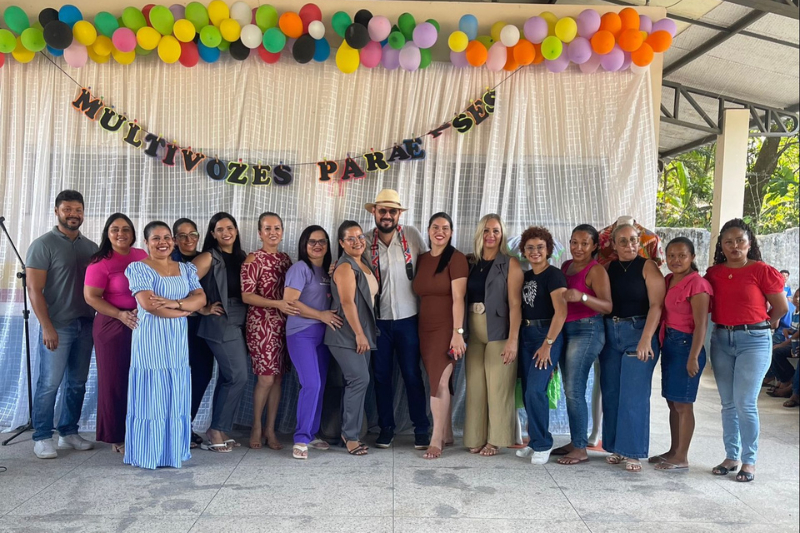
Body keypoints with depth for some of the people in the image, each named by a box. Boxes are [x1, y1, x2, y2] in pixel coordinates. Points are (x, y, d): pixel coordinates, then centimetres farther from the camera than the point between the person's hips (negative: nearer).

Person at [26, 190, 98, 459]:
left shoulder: (91, 248, 11)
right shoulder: (43, 245, -4)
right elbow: (34, 290, -9)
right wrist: (47, 327, -15)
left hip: (86, 324, 5)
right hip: (57, 326, -5)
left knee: (77, 382, 10)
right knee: (49, 383, -1)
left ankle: (68, 432, 22)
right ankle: (42, 437, 11)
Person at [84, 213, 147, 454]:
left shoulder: (142, 256, 7)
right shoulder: (101, 262, -9)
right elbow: (91, 297, -12)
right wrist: (120, 315, -21)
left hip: (143, 325, 5)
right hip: (112, 326, -5)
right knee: (114, 381, 3)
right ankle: (116, 436, 16)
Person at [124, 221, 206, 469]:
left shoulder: (187, 269, 13)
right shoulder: (138, 268, -3)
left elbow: (200, 299, 1)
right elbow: (148, 304, -15)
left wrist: (174, 303, -16)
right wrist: (184, 310, -8)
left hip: (178, 342, 5)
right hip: (151, 341, -5)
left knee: (176, 397, 8)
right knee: (151, 395, -1)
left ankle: (173, 451, 18)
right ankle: (147, 453, 9)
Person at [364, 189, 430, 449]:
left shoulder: (412, 235, -4)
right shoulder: (366, 242, 0)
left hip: (408, 318, -1)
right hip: (378, 320, 2)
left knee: (412, 375, 5)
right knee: (381, 375, 10)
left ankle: (421, 429, 18)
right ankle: (386, 427, 24)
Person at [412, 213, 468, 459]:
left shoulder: (456, 258, -7)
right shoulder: (422, 259, 11)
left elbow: (458, 298, -14)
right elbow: (420, 295, 13)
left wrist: (458, 332, -18)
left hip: (446, 329, -5)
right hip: (425, 329, 6)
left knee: (440, 381, -8)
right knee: (438, 382, 10)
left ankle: (436, 440, -1)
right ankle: (447, 435, 21)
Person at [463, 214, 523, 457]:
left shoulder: (510, 264, -2)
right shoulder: (471, 263, 9)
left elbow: (515, 304, -8)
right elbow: (463, 298, 6)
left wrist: (513, 339, -16)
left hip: (499, 332, -4)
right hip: (474, 332, 4)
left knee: (498, 386, 0)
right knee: (475, 386, 6)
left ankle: (494, 439, 12)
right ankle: (475, 438, 17)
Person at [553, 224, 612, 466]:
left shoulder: (596, 270, -8)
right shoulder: (565, 266, 13)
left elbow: (607, 306, -17)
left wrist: (582, 297, -30)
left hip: (586, 331, -7)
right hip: (565, 330, 7)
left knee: (574, 390, -9)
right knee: (570, 389, 10)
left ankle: (580, 449, -1)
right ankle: (574, 442, 19)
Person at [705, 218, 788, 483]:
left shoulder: (762, 271, -8)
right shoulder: (713, 273, 5)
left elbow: (781, 307, -1)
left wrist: (759, 324, 10)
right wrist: (728, 323, 4)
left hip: (753, 340, -4)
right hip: (721, 339, 5)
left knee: (745, 404, -5)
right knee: (728, 403, 10)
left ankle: (749, 461, 10)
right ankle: (731, 457, 21)